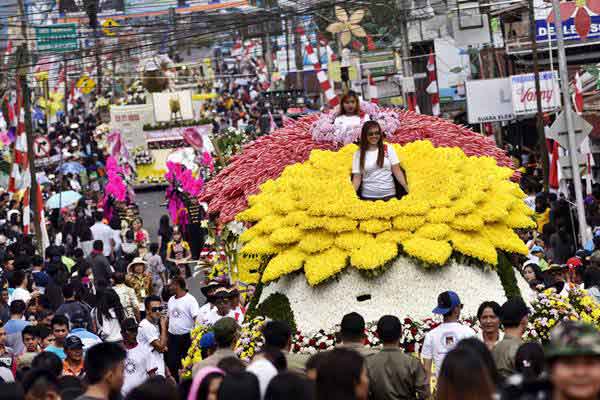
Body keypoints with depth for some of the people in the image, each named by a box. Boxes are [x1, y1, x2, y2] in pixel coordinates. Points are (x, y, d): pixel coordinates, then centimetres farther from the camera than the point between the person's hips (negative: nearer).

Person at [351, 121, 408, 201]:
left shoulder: (388, 149, 1)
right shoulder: (359, 154, 0)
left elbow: (397, 171, 0)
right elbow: (357, 177, 0)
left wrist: (407, 189, -9)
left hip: (389, 195, 0)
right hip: (368, 197, 0)